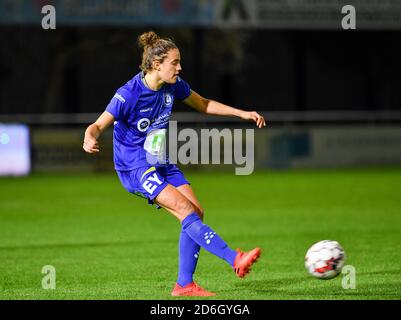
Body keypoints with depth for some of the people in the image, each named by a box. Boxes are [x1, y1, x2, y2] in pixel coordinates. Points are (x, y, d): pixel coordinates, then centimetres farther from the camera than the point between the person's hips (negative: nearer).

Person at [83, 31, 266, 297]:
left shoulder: (173, 86, -2)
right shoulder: (129, 95, -21)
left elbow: (203, 104, 16)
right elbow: (98, 126, -20)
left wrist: (242, 113, 10)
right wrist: (90, 140, -44)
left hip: (161, 164, 8)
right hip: (134, 168, -7)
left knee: (197, 213, -4)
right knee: (185, 209, -21)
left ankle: (184, 285, 3)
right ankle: (235, 259, -26)